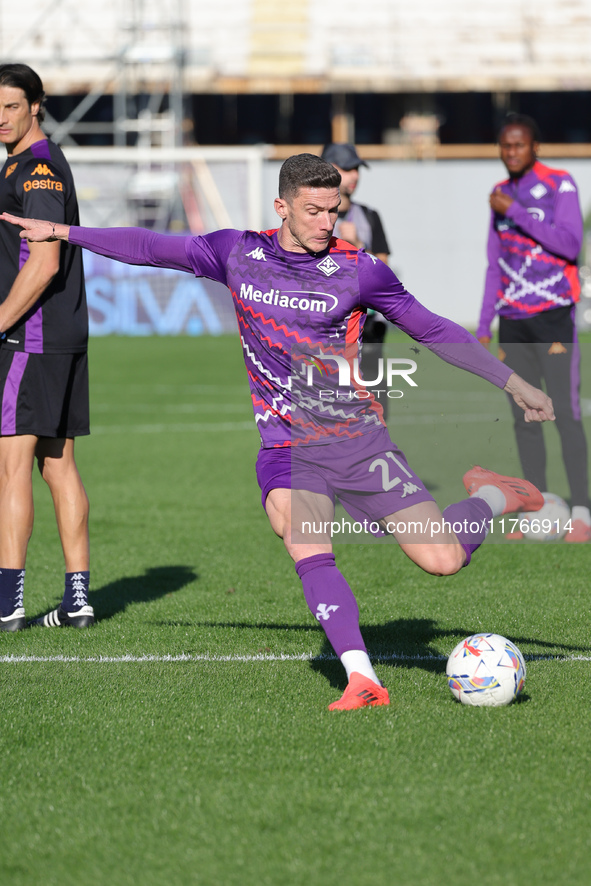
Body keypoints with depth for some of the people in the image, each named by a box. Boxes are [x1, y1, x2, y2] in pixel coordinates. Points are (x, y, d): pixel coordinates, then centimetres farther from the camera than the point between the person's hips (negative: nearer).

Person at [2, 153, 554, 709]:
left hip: (359, 439, -1)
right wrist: (61, 232, 13)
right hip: (286, 449, 1)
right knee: (309, 553, -27)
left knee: (442, 561, -7)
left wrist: (514, 383, 5)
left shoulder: (357, 269, -4)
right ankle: (362, 680, -29)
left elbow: (432, 330, 6)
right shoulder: (239, 253, 2)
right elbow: (151, 248, 13)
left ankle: (492, 497, 25)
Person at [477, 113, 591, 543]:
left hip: (554, 314, -6)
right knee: (524, 418, 3)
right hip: (514, 321, 6)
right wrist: (484, 325, 16)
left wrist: (515, 213, -16)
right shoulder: (502, 194, 14)